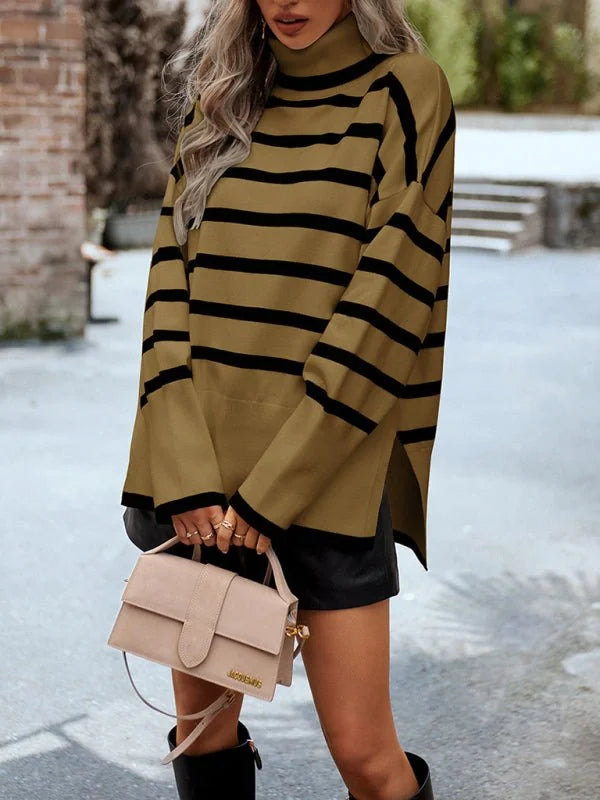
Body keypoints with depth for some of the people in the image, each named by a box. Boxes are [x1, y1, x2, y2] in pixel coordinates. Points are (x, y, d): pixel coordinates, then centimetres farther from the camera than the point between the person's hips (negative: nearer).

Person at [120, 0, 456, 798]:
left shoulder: (405, 91, -3)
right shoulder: (218, 103, 11)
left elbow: (387, 303, -10)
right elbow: (172, 279, 3)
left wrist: (272, 491, -13)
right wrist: (186, 475, -10)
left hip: (330, 471, -4)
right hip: (202, 472, 4)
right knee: (201, 723, 10)